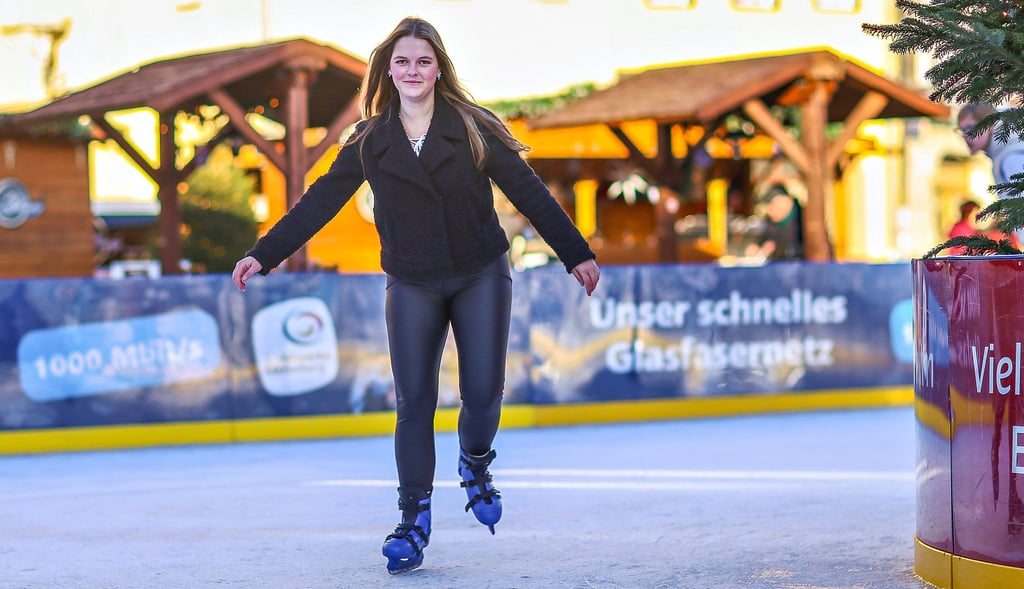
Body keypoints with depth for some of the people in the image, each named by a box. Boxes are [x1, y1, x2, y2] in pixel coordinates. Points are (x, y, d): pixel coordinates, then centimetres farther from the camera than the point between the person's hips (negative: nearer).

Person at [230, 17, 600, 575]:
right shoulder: (370, 140, 2)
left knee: (482, 395, -4)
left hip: (480, 277, 0)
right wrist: (263, 254, -2)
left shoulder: (472, 128, -1)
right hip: (412, 287, 1)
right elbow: (319, 202, 3)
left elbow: (529, 193, 1)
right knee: (413, 402, -7)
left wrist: (576, 254, 1)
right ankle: (414, 519, 2)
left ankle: (475, 466, 29)